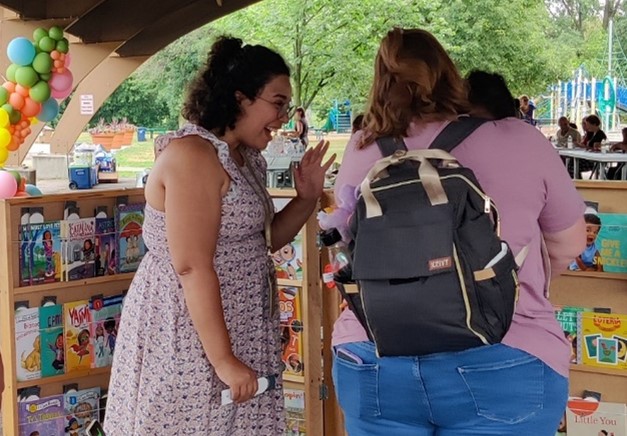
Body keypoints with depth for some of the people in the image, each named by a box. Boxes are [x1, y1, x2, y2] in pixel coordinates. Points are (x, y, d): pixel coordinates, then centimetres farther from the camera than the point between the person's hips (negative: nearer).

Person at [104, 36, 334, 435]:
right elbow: (192, 268, -23)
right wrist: (223, 359, -23)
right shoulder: (193, 155, -18)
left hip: (234, 329, 9)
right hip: (190, 336, -9)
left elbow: (262, 240, 21)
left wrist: (307, 198, 5)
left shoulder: (244, 158, 12)